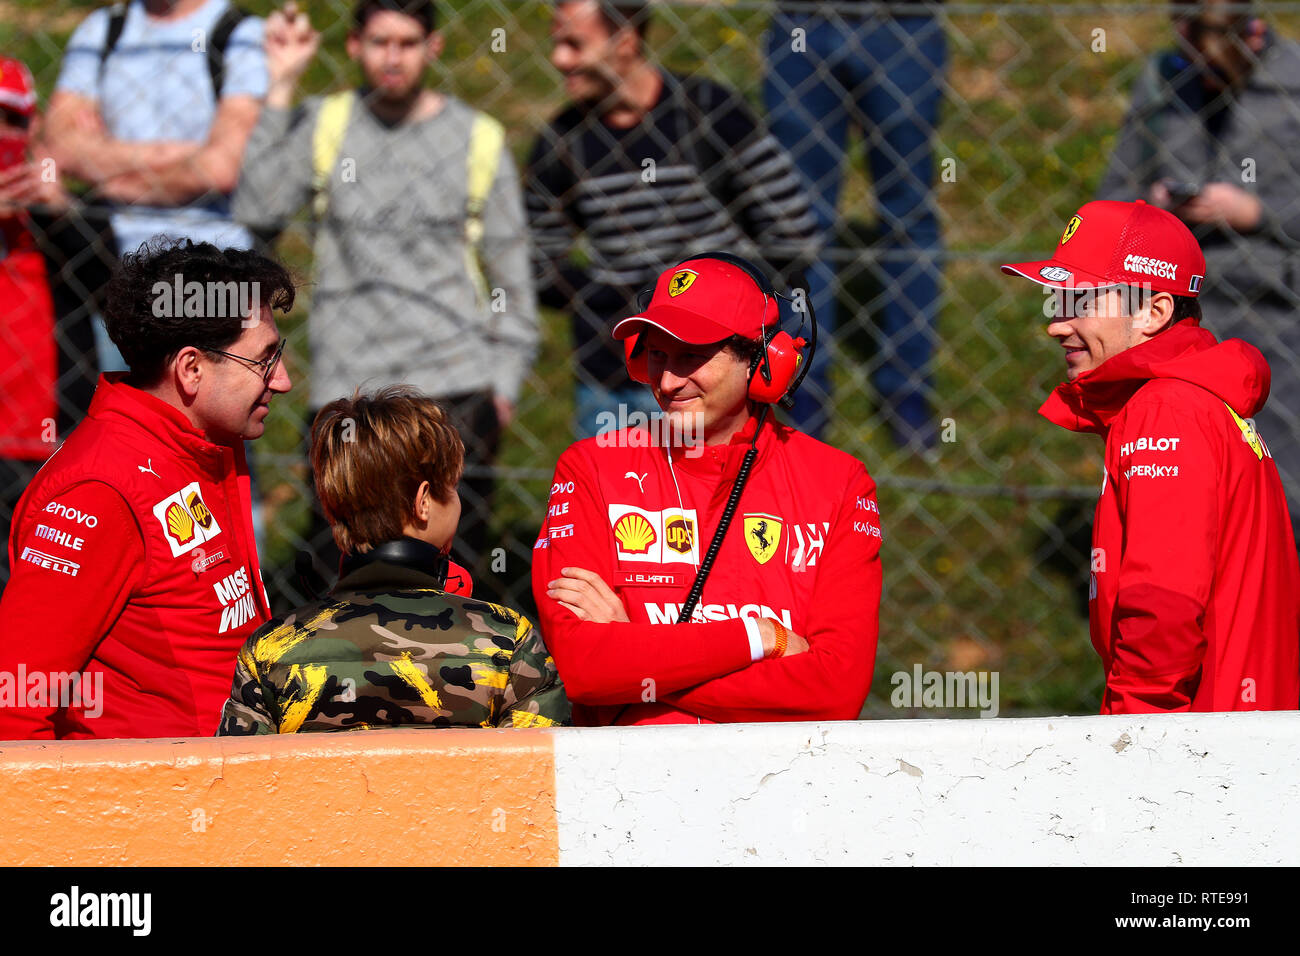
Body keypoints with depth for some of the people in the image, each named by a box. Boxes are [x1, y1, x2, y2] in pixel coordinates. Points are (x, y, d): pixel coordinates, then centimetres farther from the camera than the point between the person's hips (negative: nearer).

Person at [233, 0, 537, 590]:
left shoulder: (477, 138, 6)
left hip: (457, 389, -1)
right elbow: (256, 208, -7)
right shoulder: (323, 126, 8)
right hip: (345, 384, 1)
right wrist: (281, 88, -6)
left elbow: (510, 269, 10)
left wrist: (506, 379, 4)